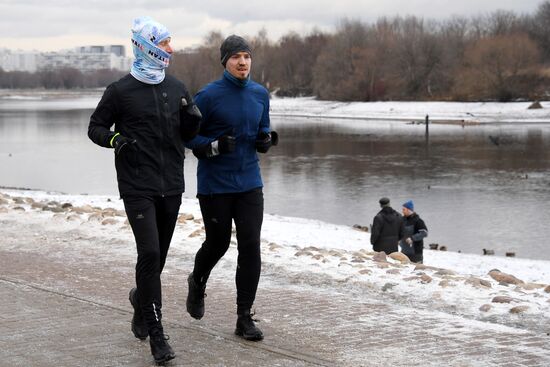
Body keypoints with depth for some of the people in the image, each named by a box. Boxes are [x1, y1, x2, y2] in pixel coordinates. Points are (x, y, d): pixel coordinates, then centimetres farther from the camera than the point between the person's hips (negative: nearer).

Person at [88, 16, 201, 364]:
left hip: (171, 186, 5)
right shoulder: (120, 91, -5)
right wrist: (115, 138, -17)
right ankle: (156, 335, -7)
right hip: (137, 188, -5)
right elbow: (96, 127, 4)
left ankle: (142, 297, 43)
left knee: (158, 255, 12)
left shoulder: (177, 88, 9)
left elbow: (188, 135, 16)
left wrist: (193, 120, -7)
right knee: (150, 253, -13)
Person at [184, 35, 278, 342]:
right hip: (215, 185, -4)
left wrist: (266, 140, -4)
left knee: (251, 247, -3)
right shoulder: (209, 95, -11)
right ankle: (198, 283, 44)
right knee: (218, 243, 10)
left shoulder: (260, 94, 4)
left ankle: (245, 317, 5)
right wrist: (214, 146, -22)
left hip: (250, 183, 4)